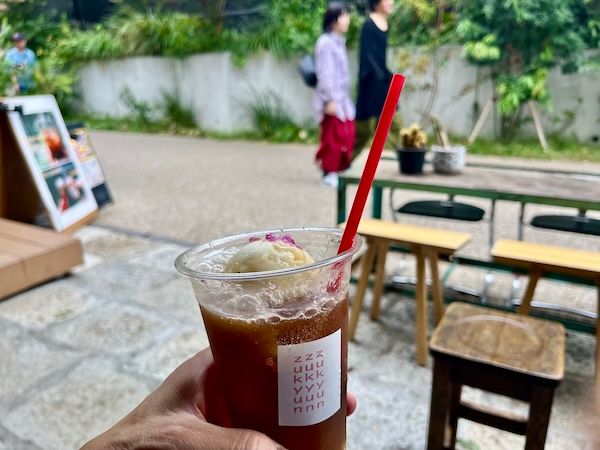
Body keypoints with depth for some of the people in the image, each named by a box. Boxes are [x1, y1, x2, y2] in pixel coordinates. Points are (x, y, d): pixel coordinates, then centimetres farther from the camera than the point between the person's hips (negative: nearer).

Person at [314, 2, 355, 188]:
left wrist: (345, 98, 17)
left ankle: (340, 171, 20)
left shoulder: (339, 42, 15)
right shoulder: (325, 42, -12)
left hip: (343, 99, 9)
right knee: (332, 138, -4)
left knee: (346, 138, 9)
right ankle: (329, 173, 7)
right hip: (332, 100, -9)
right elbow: (324, 73, -17)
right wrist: (329, 100, -20)